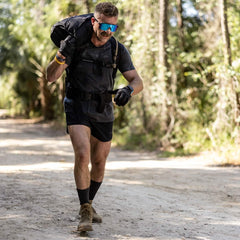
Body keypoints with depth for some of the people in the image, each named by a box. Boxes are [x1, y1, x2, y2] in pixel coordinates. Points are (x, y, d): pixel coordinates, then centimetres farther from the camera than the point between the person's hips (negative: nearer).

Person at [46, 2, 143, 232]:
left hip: (103, 112, 4)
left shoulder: (117, 49, -8)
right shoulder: (75, 43, -15)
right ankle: (85, 213, -15)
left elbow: (137, 81, -11)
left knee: (99, 163, 13)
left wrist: (128, 90, -35)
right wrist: (61, 55, -38)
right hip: (77, 108, -4)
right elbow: (51, 77, -18)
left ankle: (88, 204, 37)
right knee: (83, 155, -24)